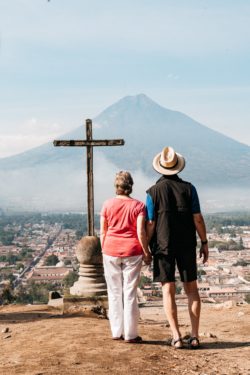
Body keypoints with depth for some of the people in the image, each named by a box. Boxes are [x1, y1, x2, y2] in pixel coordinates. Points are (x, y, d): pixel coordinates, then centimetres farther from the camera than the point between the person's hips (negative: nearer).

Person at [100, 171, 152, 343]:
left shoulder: (107, 204, 2)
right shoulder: (138, 205, -4)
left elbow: (103, 231, 4)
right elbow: (141, 232, -10)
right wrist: (147, 252, -1)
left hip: (111, 251, 2)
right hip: (132, 251, -2)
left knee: (114, 292, 10)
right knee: (130, 293, 4)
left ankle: (117, 332, 17)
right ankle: (130, 334, 8)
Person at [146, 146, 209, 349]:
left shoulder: (153, 192, -6)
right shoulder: (188, 188, -2)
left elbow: (150, 225, -6)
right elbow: (198, 219, -3)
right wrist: (204, 243, 7)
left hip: (163, 246, -1)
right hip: (187, 245, 1)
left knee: (168, 290, 4)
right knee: (192, 289, 9)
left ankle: (176, 337, 0)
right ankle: (195, 336, 7)